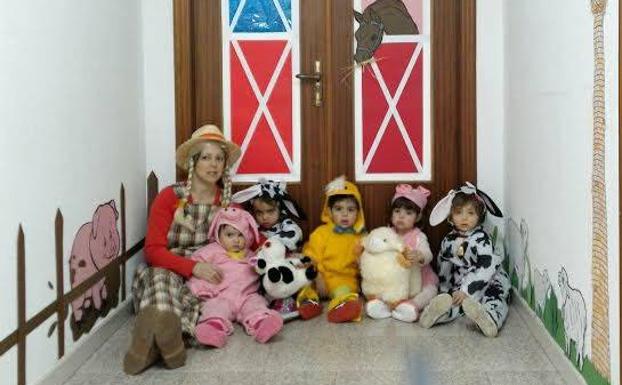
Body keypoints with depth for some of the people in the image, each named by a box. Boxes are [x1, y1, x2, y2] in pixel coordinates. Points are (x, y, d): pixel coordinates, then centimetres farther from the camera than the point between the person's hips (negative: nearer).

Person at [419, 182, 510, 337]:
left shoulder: (482, 239, -13)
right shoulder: (449, 240, 2)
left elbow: (485, 268, -23)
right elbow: (443, 265, 13)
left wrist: (466, 290, -26)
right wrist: (444, 291, 12)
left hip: (488, 282, -5)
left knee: (494, 299, -34)